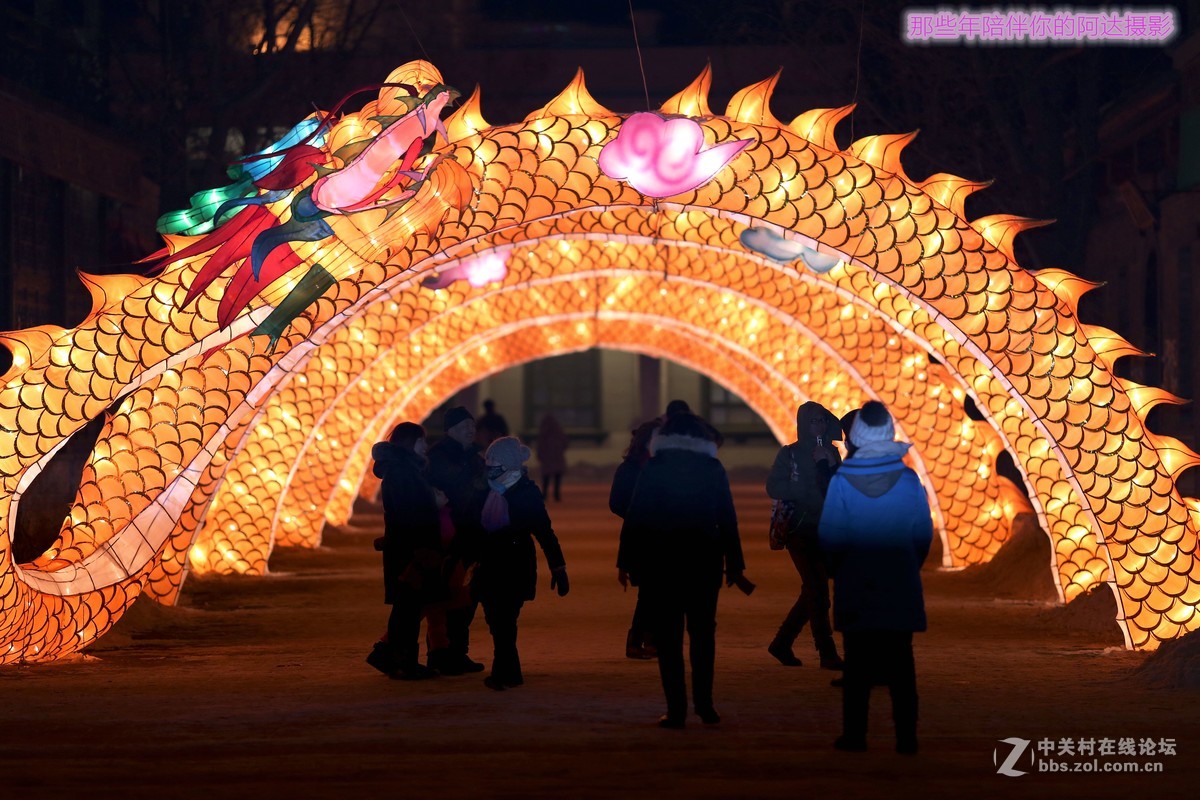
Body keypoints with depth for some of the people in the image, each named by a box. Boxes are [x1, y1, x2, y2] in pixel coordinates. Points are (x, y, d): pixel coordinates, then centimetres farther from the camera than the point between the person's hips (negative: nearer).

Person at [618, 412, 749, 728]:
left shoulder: (653, 468, -1)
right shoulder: (713, 469, 3)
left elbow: (634, 517, -4)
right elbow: (728, 521, 4)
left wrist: (626, 561, 0)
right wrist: (734, 567, 9)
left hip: (660, 562, -2)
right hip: (704, 562, 2)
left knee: (668, 635, 2)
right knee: (703, 632, 15)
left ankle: (676, 709, -3)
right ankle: (704, 704, 9)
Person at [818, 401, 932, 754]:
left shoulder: (841, 481, -9)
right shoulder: (908, 480, -5)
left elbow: (829, 537, -7)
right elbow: (924, 534, 0)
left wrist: (838, 568, 12)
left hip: (855, 588, -1)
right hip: (900, 588, 1)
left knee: (857, 662, 6)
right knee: (901, 663, 6)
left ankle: (855, 734, 6)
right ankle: (906, 736, 5)